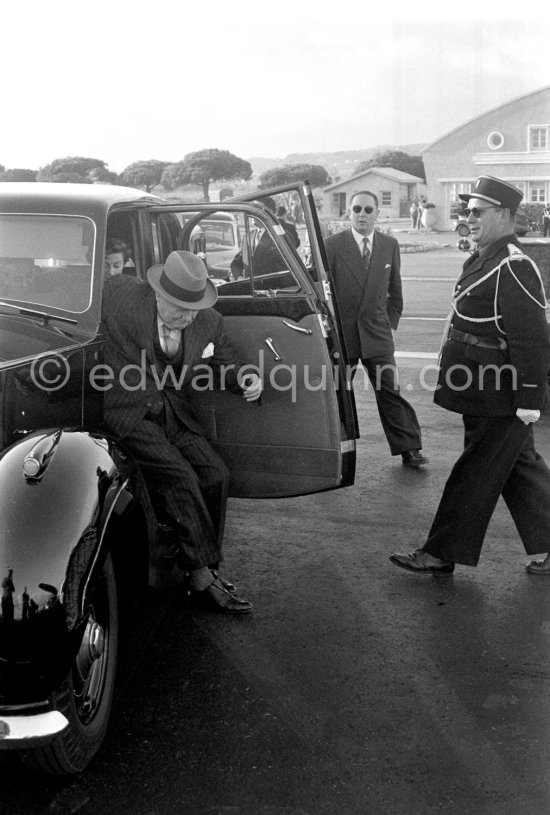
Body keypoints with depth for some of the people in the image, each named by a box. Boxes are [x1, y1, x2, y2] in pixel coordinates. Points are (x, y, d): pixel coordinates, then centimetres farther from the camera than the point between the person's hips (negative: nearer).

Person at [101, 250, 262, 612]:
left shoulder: (209, 322, 2)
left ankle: (206, 568, -1)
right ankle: (204, 578, -15)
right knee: (180, 477, -22)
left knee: (216, 474, -14)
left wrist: (247, 380, -6)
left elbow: (227, 364, 14)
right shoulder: (121, 294, -11)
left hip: (174, 415, 5)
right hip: (129, 415, -5)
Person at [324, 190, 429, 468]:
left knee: (390, 391, -1)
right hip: (341, 331, -1)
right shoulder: (332, 245, -4)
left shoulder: (390, 245, 6)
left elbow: (394, 291, 15)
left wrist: (391, 323, 9)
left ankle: (409, 448, 6)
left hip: (377, 332, 2)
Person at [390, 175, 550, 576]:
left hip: (500, 400, -10)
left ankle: (442, 554, 13)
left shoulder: (514, 268, -19)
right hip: (486, 394, 10)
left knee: (475, 475, 2)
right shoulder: (483, 259, 13)